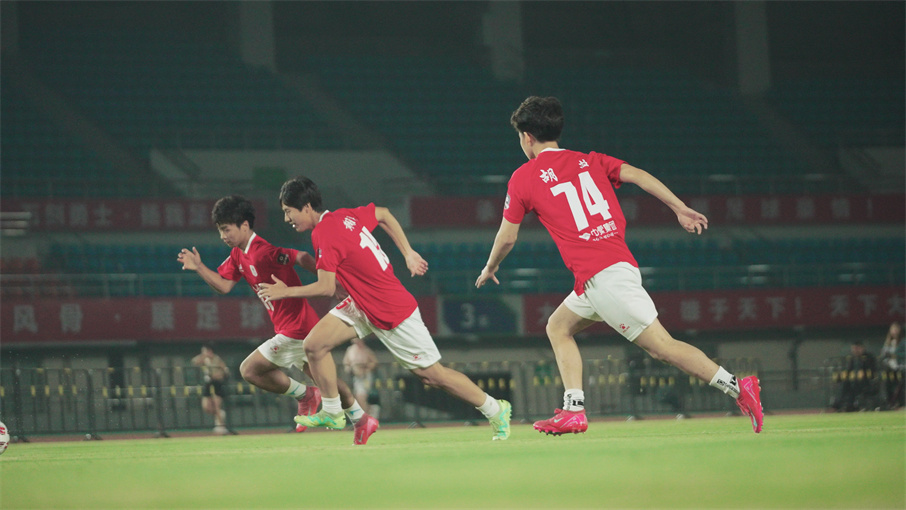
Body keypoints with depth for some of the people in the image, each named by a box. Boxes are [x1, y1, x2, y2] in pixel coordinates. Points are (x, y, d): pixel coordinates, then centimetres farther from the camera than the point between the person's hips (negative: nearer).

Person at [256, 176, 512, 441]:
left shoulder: (323, 233, -24)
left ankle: (495, 410, 17)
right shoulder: (345, 216, 1)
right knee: (314, 344, -3)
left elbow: (326, 287, -24)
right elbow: (383, 214, 15)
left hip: (393, 314, -9)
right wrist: (408, 253, 16)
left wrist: (286, 292, -11)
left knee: (432, 375, 1)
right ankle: (332, 413, 10)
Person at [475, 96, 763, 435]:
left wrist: (490, 269, 32)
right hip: (622, 264, 7)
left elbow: (507, 237, 13)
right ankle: (573, 411, 8)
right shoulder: (589, 161, 19)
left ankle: (737, 387, -18)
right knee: (558, 327, 20)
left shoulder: (523, 178, 5)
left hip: (600, 276, -7)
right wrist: (681, 209, 1)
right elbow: (637, 175, 4)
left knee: (662, 346, -8)